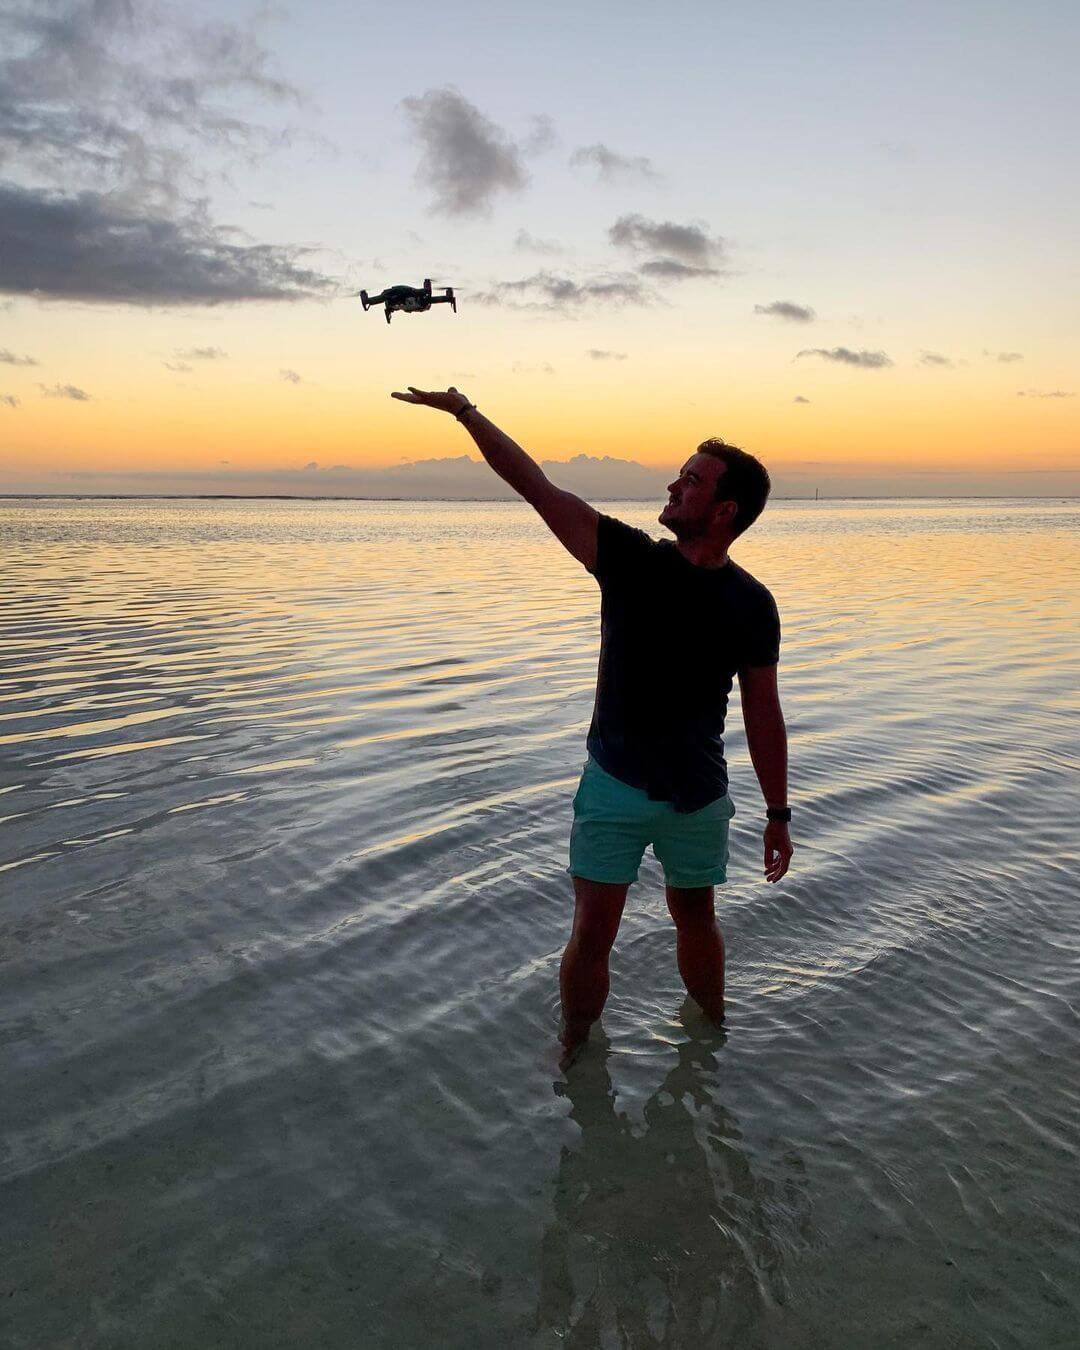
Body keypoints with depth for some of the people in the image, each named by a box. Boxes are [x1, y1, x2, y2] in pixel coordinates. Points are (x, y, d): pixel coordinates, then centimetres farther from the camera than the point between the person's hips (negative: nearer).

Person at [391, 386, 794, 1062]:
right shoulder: (630, 558, -8)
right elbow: (538, 487, -9)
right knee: (593, 933, 1)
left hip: (699, 795, 1)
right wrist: (464, 409, -9)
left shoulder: (751, 605, -6)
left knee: (697, 920, 18)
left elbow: (763, 713, 0)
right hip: (614, 784, 0)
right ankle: (573, 1055, 24)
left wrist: (778, 814, 3)